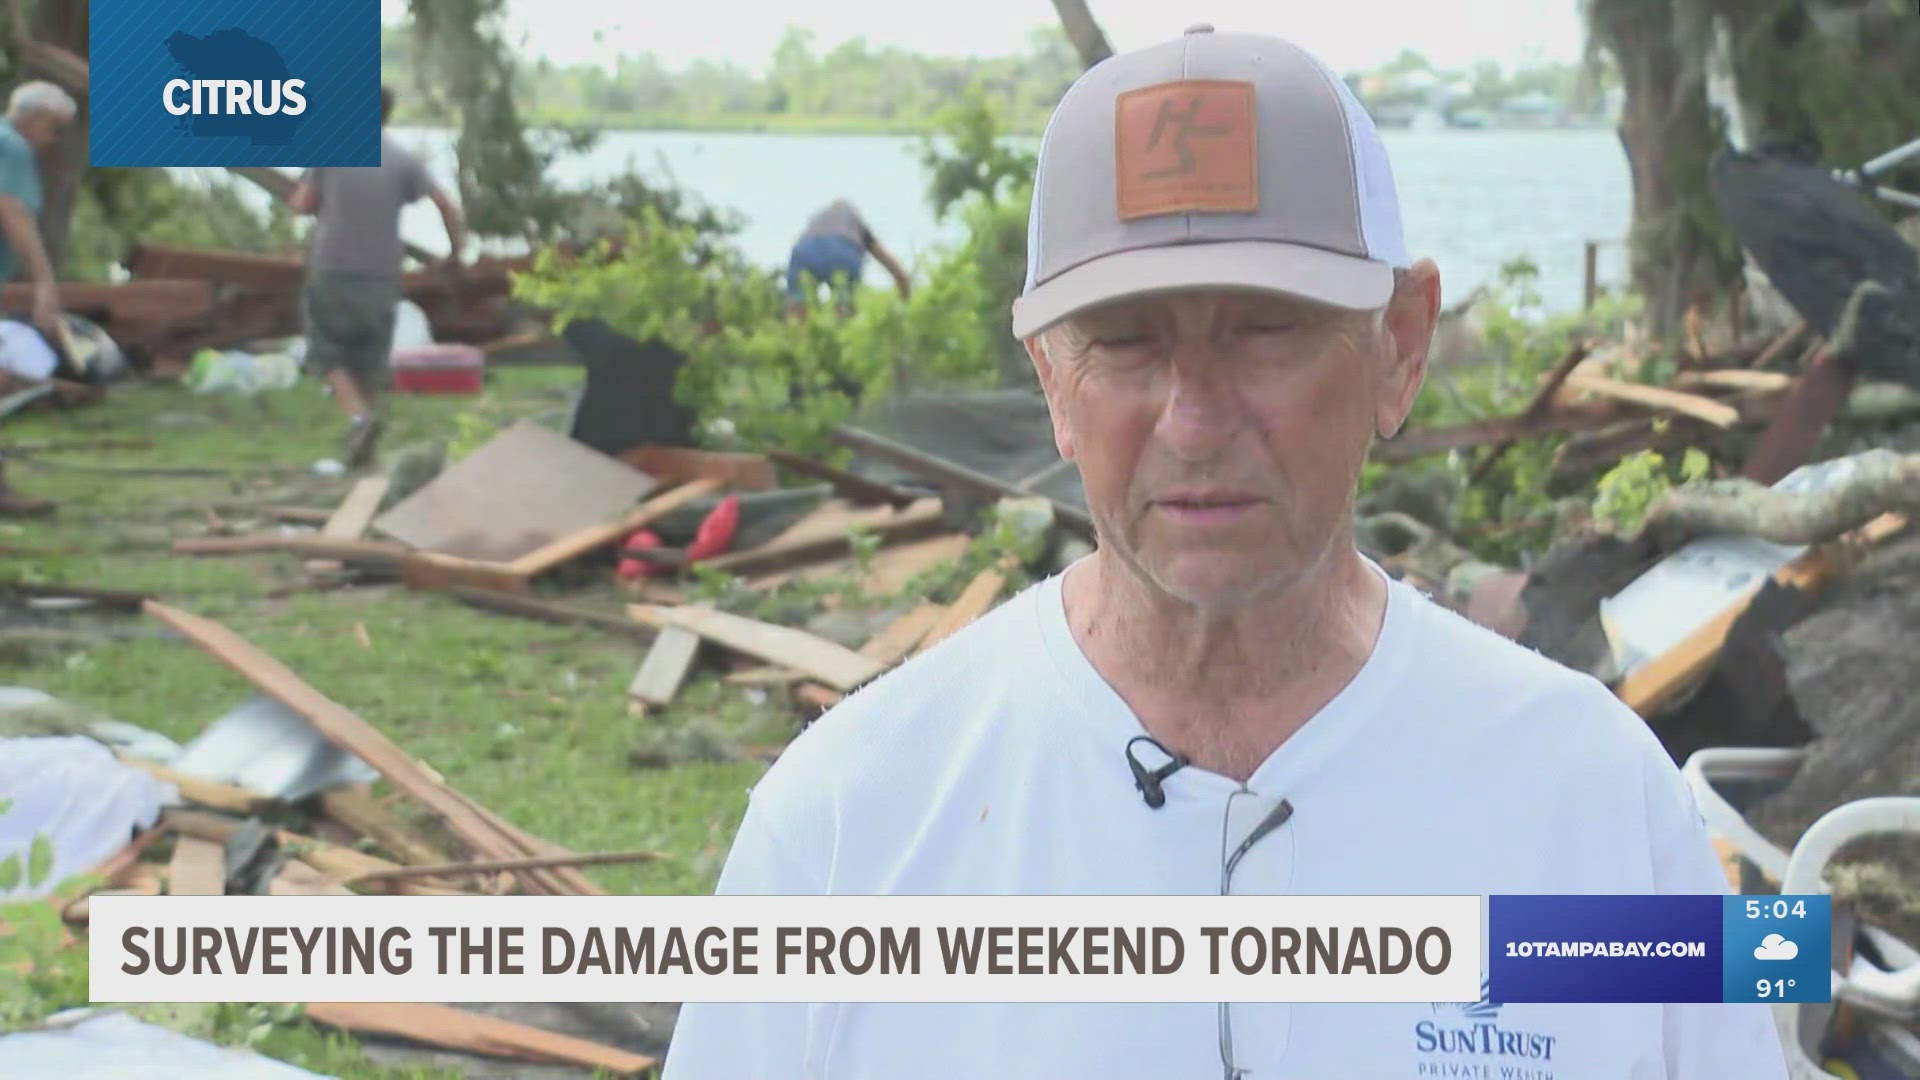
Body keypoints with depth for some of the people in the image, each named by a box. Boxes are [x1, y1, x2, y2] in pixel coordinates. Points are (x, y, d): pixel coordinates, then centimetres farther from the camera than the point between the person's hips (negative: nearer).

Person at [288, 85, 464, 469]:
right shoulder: (403, 158, 0)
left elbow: (305, 204, -2)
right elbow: (446, 205, -5)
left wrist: (297, 197, 21)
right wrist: (455, 252, 8)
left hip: (332, 269, -2)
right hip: (381, 275, 2)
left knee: (329, 354, 6)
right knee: (368, 361, 14)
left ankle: (358, 416, -17)